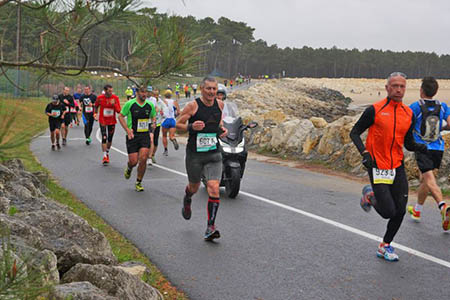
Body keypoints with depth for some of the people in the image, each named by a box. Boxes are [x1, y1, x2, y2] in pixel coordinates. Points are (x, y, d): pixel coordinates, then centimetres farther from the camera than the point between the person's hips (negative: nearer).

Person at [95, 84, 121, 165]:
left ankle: (107, 153, 31)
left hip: (112, 122, 2)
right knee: (104, 138, -12)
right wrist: (96, 113, 3)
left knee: (110, 139, 10)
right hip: (103, 121, -2)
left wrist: (114, 104, -24)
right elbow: (96, 106, 13)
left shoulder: (115, 98, -8)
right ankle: (105, 156, -9)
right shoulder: (100, 98, -7)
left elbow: (119, 111, -11)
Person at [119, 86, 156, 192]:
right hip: (133, 135, -2)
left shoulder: (150, 105, 4)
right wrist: (127, 130, -10)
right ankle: (129, 168, 36)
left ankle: (138, 183, 9)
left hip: (145, 135, 2)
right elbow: (120, 116, 0)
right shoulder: (130, 104, -7)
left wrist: (153, 123, 0)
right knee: (133, 161, -4)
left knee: (143, 159, -10)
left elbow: (153, 116, 22)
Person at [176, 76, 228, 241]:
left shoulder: (220, 104, 4)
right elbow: (178, 124, -3)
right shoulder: (192, 106, -10)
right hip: (194, 153, -2)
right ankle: (187, 201, 55)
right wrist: (191, 126, -22)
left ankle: (210, 227, -8)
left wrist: (222, 129, 5)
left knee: (214, 188, -13)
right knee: (194, 187, 16)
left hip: (214, 154, 2)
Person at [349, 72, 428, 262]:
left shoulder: (409, 114, 6)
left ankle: (385, 246, 24)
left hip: (398, 167, 5)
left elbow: (409, 143, 14)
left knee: (400, 211, 4)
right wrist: (364, 153, -18)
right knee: (388, 212, -9)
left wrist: (424, 148, -7)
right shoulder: (374, 110, -9)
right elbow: (354, 133, -3)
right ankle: (370, 196, 24)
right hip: (378, 167, -5)